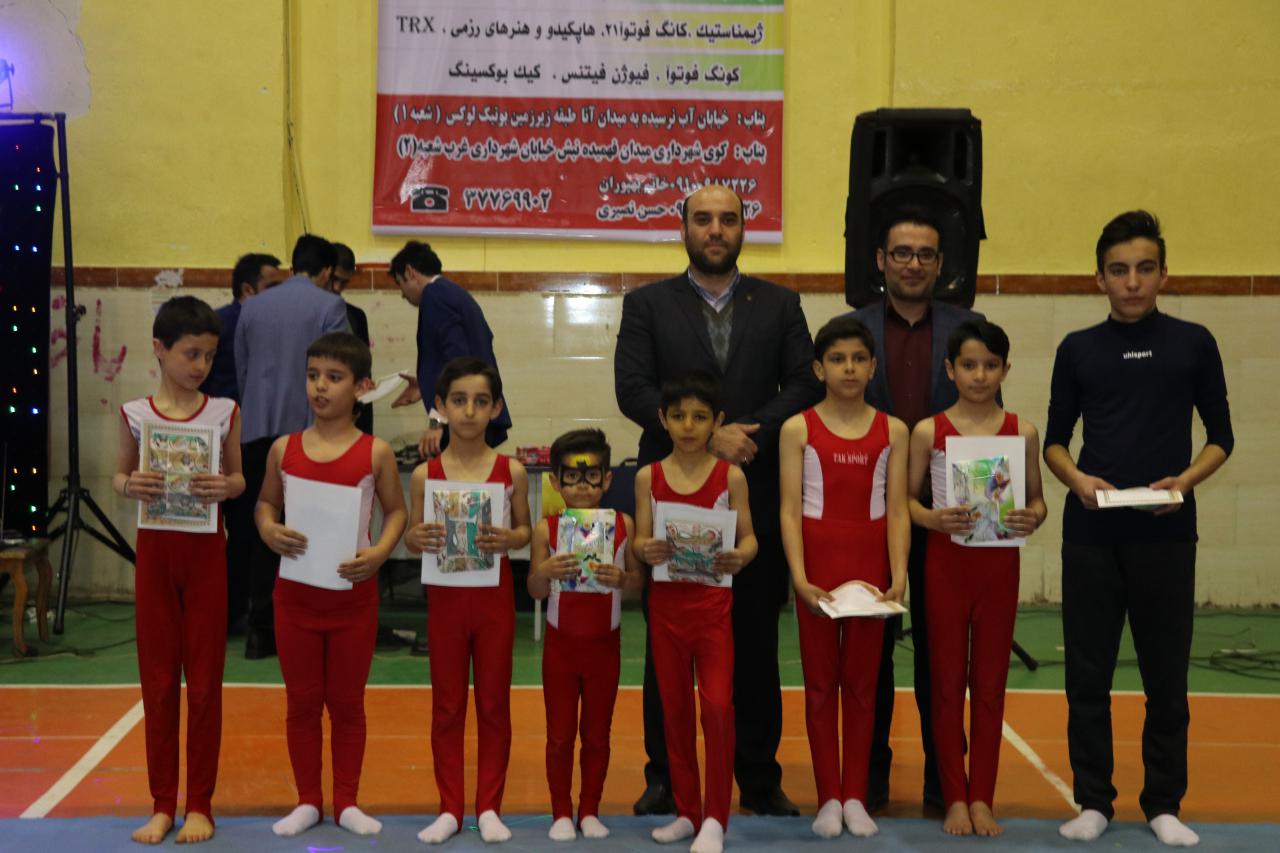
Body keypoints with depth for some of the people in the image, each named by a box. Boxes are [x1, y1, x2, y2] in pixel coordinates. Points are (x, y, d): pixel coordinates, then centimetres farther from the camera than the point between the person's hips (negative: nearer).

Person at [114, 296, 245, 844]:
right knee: (157, 680, 7)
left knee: (204, 680, 4)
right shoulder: (135, 414, -2)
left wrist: (225, 486, -17)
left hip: (206, 551, -1)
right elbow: (118, 476, 7)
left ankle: (200, 804, 15)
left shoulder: (224, 412, -2)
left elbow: (238, 479, 5)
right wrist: (130, 486, -15)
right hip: (155, 548, 1)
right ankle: (162, 804, 18)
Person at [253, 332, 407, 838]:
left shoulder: (376, 452, -7)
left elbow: (397, 511, 1)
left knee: (347, 703, 11)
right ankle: (308, 801, 24)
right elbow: (265, 503, 10)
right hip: (295, 594, 2)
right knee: (301, 702, 11)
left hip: (353, 596, -2)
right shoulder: (284, 449, -1)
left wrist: (379, 553, -16)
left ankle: (347, 803, 23)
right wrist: (269, 531, -11)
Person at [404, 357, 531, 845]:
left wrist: (507, 539, -18)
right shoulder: (425, 474, -3)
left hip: (495, 596, 0)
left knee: (494, 704, 8)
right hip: (445, 597, 1)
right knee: (447, 705, 9)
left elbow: (526, 530, 3)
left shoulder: (512, 471, -5)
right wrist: (417, 539, -19)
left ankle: (489, 807, 19)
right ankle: (449, 809, 19)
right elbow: (411, 538, 3)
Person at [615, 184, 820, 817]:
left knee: (755, 644, 7)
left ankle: (759, 779, 17)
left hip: (757, 496, 1)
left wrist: (750, 433, -14)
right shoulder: (647, 304, 6)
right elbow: (633, 389, -6)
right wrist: (708, 435, -15)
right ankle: (665, 777, 17)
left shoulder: (779, 306, 10)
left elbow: (806, 385, 1)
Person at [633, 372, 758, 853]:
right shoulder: (648, 477, 1)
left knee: (717, 705, -10)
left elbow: (749, 537, -3)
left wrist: (739, 557, -24)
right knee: (675, 708, 10)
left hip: (713, 603, -2)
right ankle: (686, 810, 23)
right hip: (666, 602, 2)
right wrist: (647, 551, -23)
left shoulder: (730, 476, -3)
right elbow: (640, 539, 0)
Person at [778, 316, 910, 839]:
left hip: (870, 566, 1)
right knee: (821, 681, 6)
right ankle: (829, 798, 14)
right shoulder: (798, 429, -3)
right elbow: (790, 510, -6)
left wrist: (898, 575, -11)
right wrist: (799, 576, -16)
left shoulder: (892, 431, 2)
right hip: (818, 564, -1)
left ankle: (855, 797, 17)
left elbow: (896, 510, -1)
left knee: (862, 681, 8)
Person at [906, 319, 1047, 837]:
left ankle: (982, 798, 16)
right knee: (948, 683, 6)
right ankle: (954, 798, 16)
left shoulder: (1022, 432, 0)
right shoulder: (928, 432, -3)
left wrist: (1034, 518, -15)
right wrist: (933, 518, -19)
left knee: (990, 683, 7)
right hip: (946, 563, -1)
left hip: (1000, 565, 1)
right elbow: (907, 498, 0)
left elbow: (1037, 497, 6)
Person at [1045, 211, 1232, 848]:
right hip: (1090, 533, 1)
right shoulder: (1078, 350, 6)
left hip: (1166, 533, -1)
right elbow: (1054, 440, 10)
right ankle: (1093, 801, 17)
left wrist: (1187, 479, -12)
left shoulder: (1193, 344, 3)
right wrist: (1075, 477, -11)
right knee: (1088, 675, 4)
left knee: (1166, 675, 6)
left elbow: (1220, 436, 7)